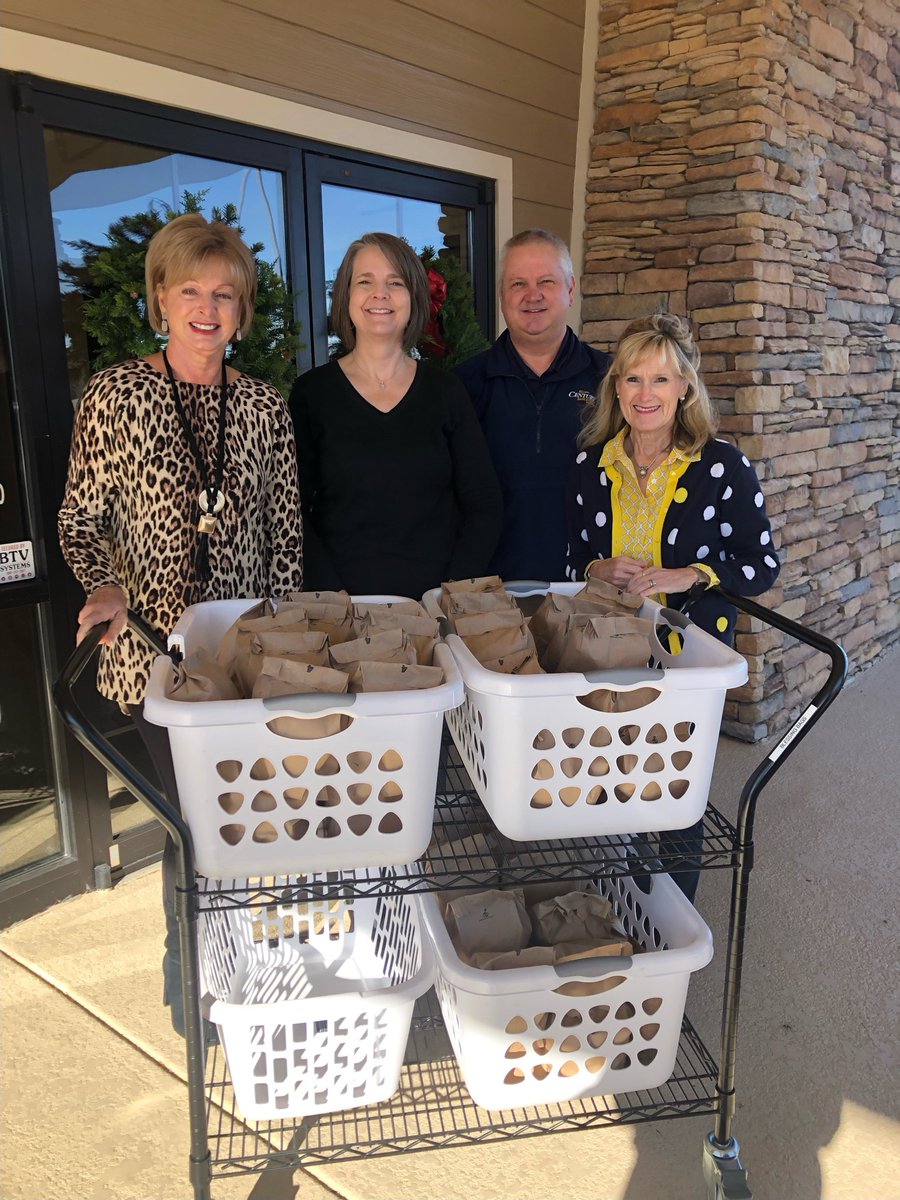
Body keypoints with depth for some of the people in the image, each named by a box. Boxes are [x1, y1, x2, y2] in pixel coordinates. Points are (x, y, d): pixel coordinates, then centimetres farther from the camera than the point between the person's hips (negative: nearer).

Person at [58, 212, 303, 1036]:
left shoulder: (264, 407, 4)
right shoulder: (114, 397, -3)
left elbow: (286, 534, 7)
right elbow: (80, 522, 2)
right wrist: (108, 587, -16)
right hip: (156, 651, -2)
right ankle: (187, 966, 34)